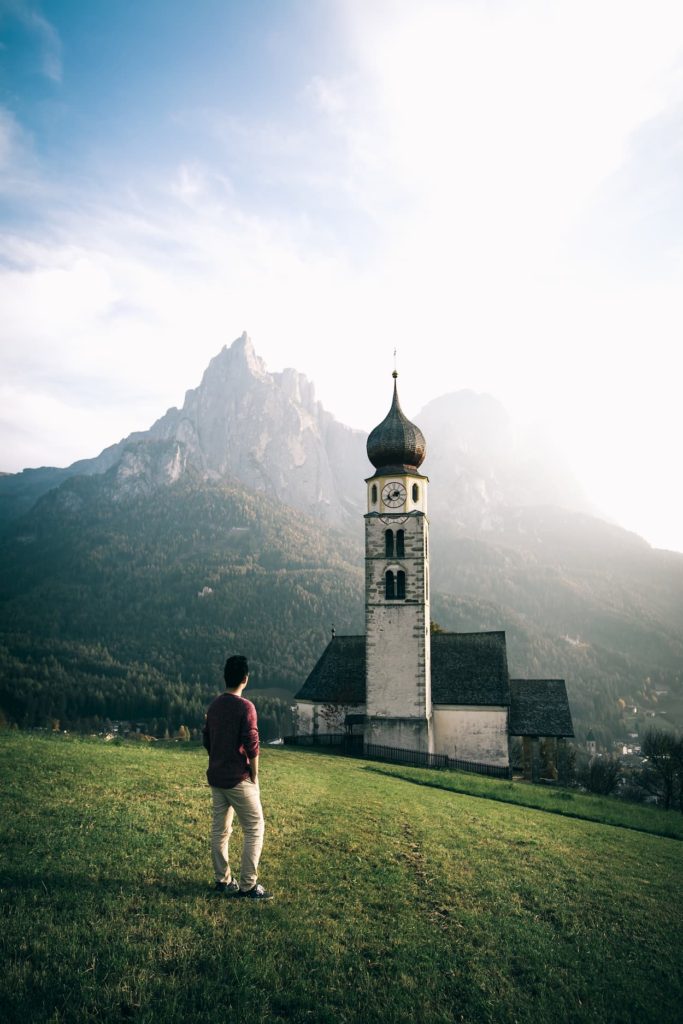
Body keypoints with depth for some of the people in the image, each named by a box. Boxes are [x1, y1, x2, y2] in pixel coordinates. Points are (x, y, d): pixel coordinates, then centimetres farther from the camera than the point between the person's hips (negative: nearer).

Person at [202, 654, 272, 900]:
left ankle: (222, 880, 22)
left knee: (220, 829, 14)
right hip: (238, 779, -7)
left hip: (215, 778, 7)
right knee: (255, 829, 2)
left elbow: (207, 741, 13)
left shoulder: (214, 705, 6)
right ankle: (248, 885, 3)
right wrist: (254, 776, -6)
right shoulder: (245, 707, -17)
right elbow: (251, 746, -18)